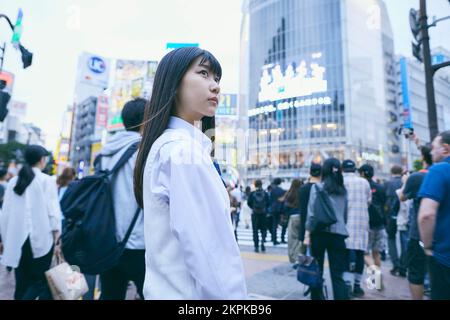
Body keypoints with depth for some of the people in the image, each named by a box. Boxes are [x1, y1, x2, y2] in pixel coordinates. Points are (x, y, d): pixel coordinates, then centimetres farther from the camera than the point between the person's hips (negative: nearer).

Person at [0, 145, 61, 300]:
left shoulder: (13, 181, 6)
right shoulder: (46, 180, -7)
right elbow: (53, 212, -8)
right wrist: (57, 239, -2)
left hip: (17, 240, 5)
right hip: (40, 239, -4)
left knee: (22, 283, 13)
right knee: (40, 281, 7)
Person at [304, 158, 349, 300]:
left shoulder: (317, 187, -2)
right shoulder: (343, 190, 11)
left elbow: (311, 212, -6)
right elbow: (345, 213, 17)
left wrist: (307, 234, -4)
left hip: (319, 232, -3)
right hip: (338, 233, 3)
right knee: (338, 274, 2)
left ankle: (317, 297, 22)